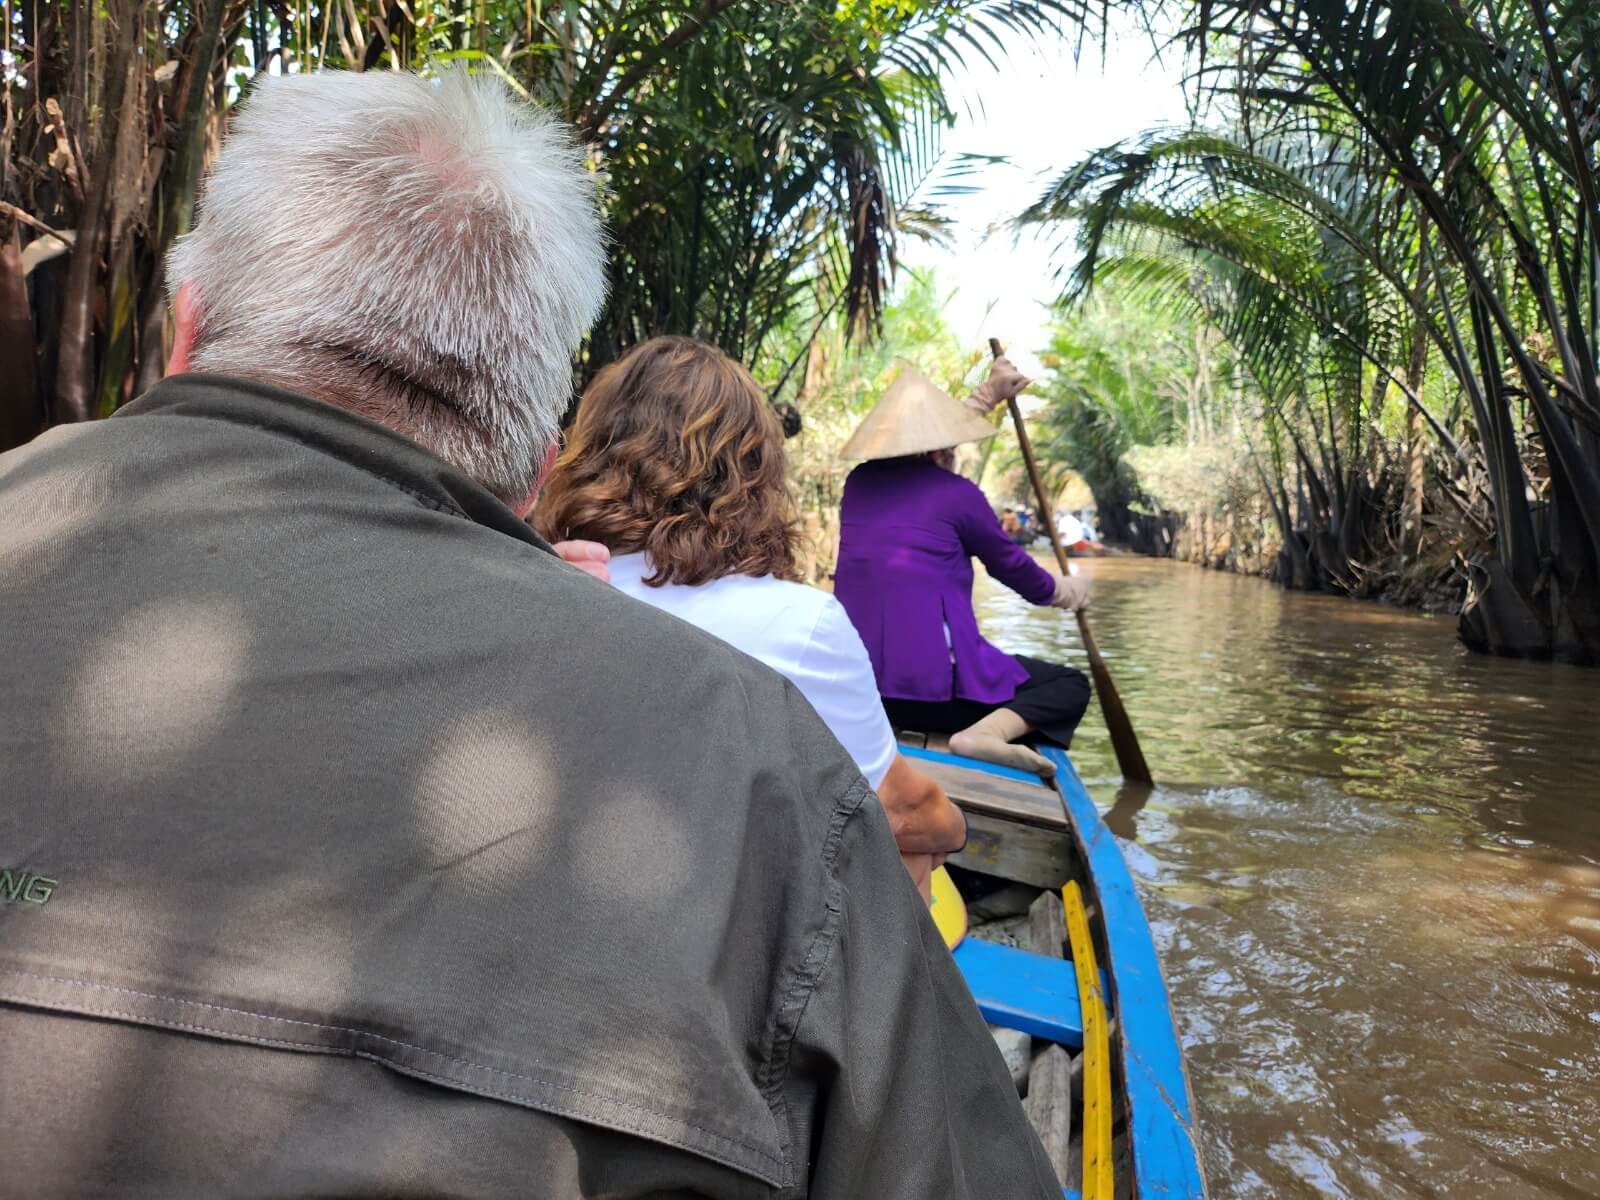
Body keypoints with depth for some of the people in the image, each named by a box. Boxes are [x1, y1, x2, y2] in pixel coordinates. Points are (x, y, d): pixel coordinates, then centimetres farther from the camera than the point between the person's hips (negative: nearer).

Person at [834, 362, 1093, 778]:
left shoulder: (859, 482, 9)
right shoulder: (955, 493, -6)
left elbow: (922, 434, 28)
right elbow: (1009, 562, 10)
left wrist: (989, 396, 40)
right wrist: (1057, 590, 31)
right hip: (931, 686, -7)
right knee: (1070, 683, 9)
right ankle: (987, 731, -17)